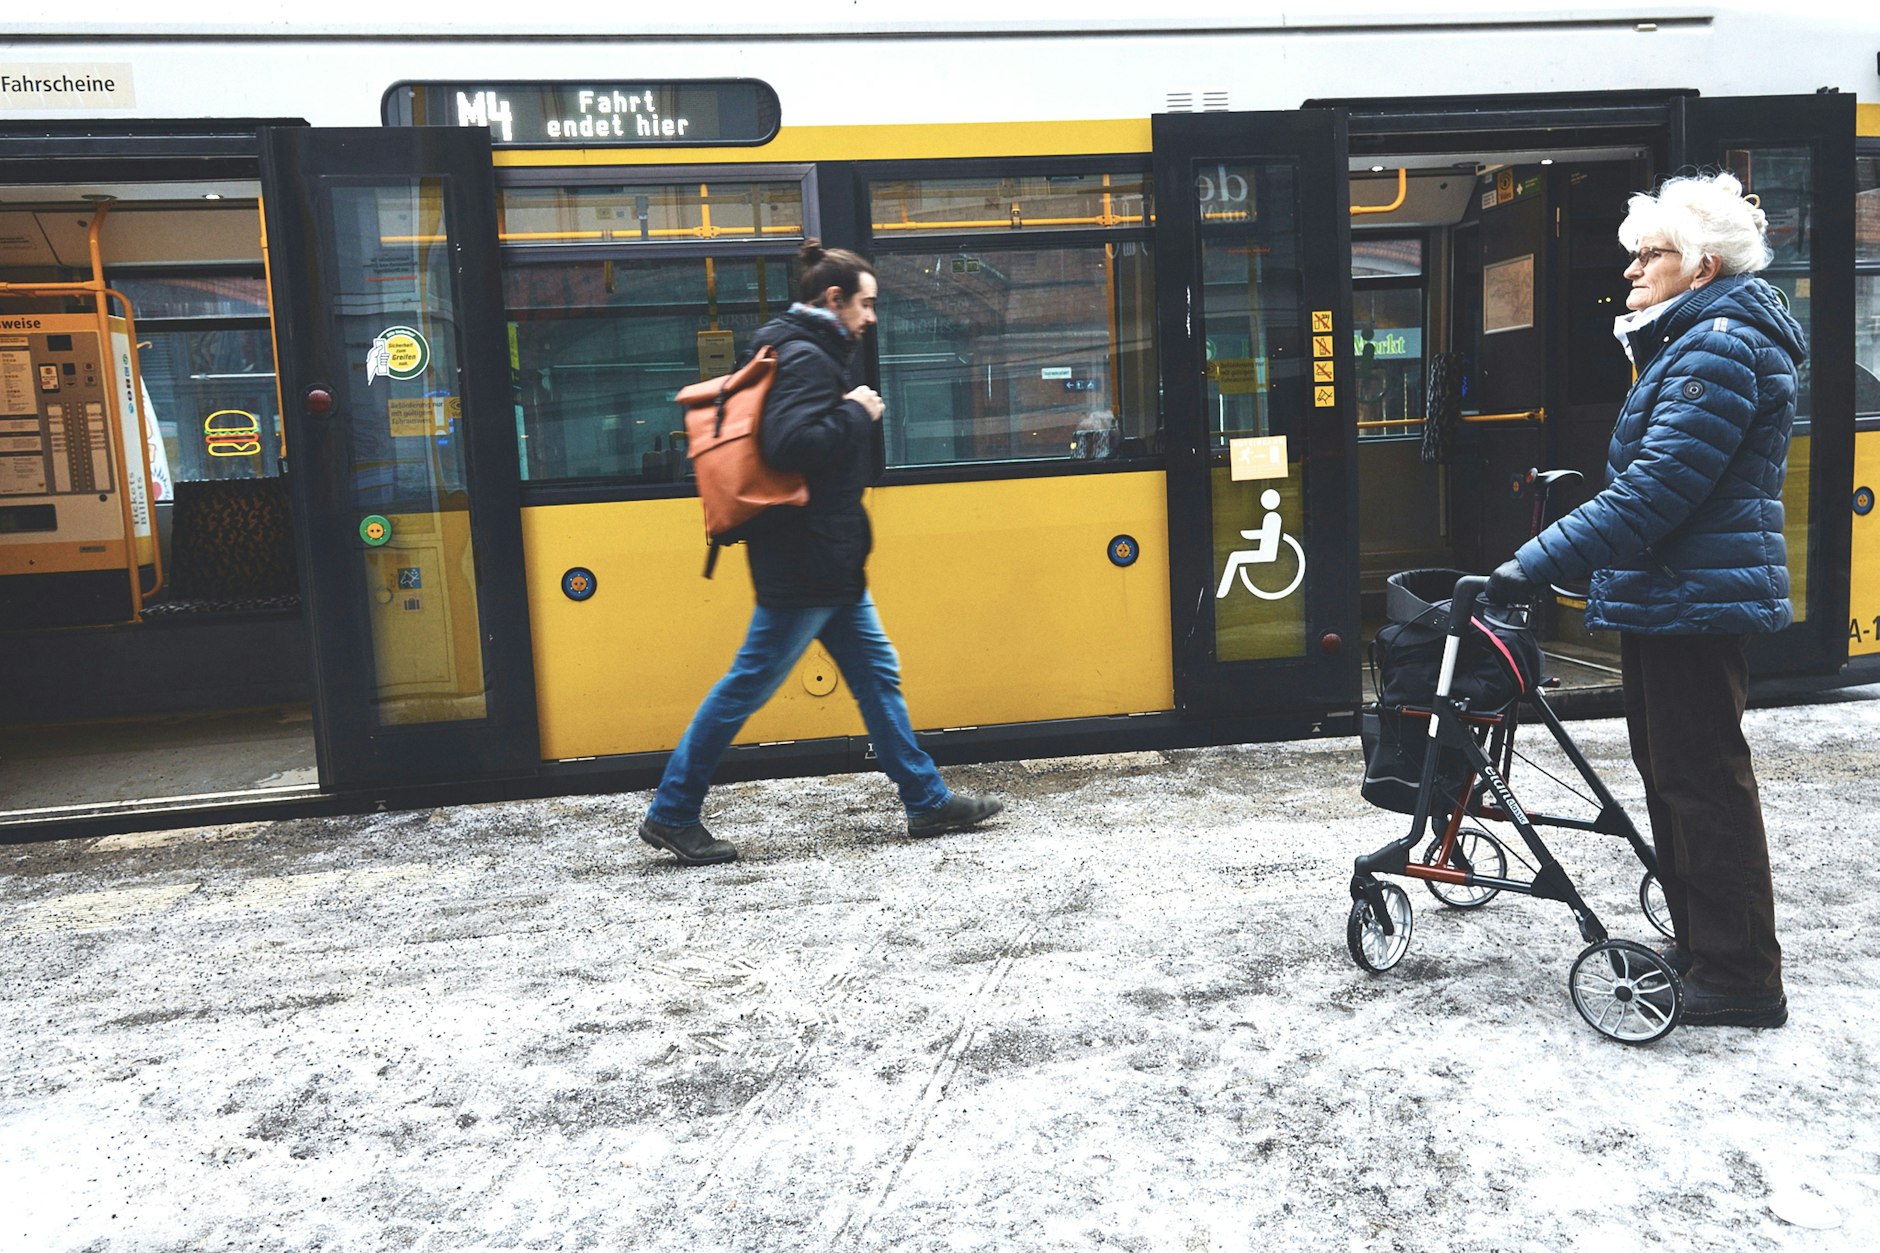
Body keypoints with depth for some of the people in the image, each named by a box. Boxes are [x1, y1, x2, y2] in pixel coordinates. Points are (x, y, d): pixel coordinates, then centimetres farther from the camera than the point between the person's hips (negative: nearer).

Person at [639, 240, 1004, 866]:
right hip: (804, 563, -11)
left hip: (830, 562, 11)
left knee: (877, 673, 13)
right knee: (748, 684, -2)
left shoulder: (809, 354, 16)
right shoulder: (806, 358, -15)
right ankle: (671, 814, 10)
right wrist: (856, 413, -17)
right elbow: (790, 444, -28)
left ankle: (928, 801, 23)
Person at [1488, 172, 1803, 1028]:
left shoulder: (1719, 349, -17)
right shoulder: (1687, 341, 18)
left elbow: (1653, 491, -26)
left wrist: (1537, 563, -27)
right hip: (1666, 598, 11)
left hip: (1697, 603, -11)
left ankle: (1742, 981, 9)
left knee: (1703, 781, -3)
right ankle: (1698, 946, 30)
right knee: (1667, 773, 17)